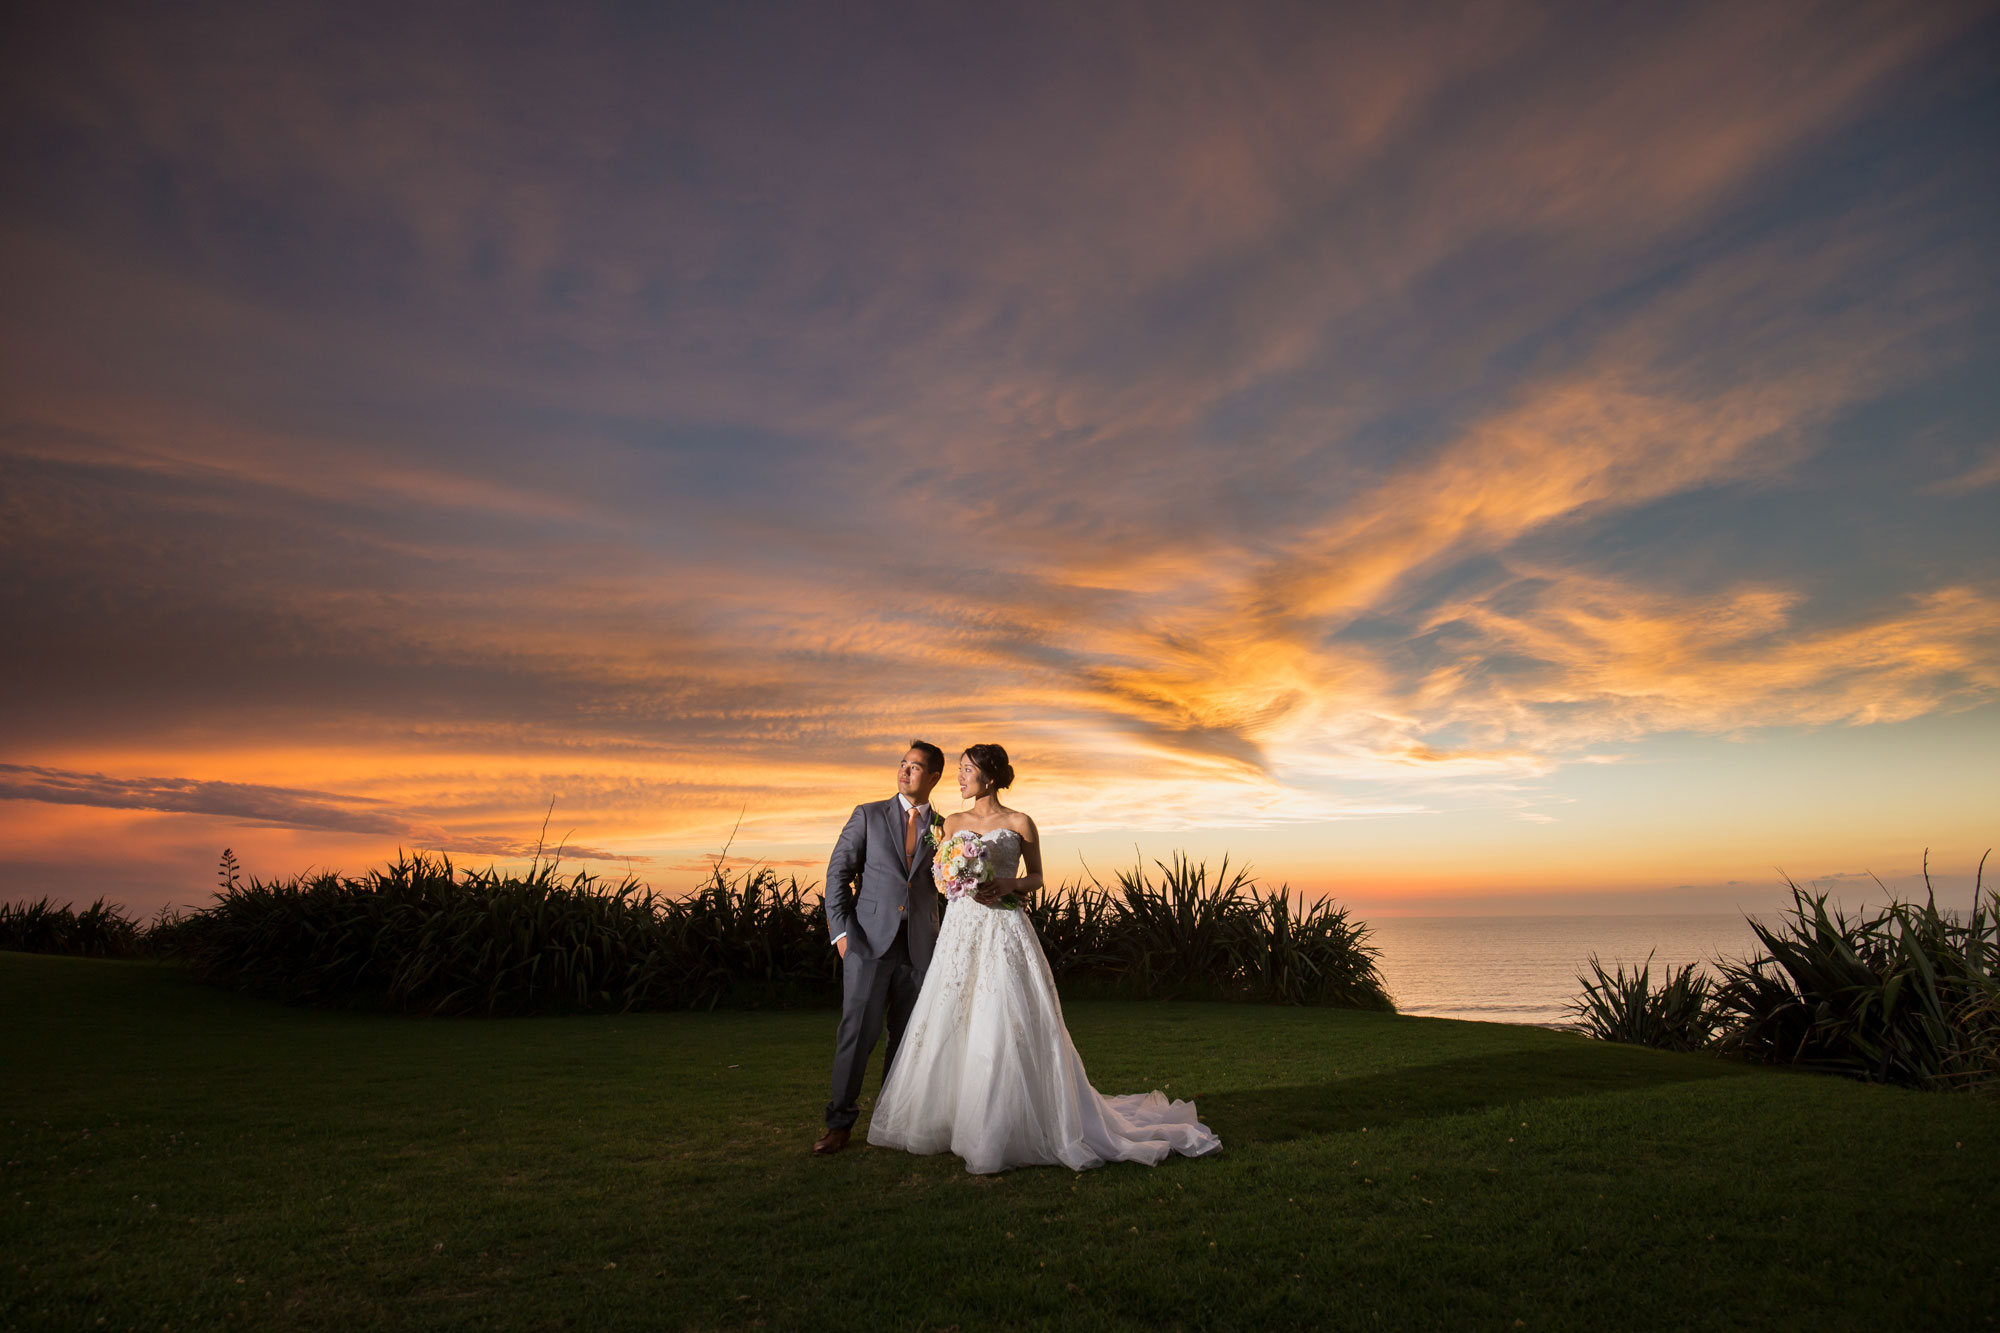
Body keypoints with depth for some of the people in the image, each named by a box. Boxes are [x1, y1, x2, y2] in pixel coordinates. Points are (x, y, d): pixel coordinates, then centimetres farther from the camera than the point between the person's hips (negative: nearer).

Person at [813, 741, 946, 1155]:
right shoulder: (868, 815, 5)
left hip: (918, 946, 2)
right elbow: (838, 872, 2)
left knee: (907, 1035, 8)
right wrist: (841, 931, -6)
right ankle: (840, 1122, 6)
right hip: (869, 940, -2)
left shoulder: (943, 829, 11)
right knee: (857, 1031, -6)